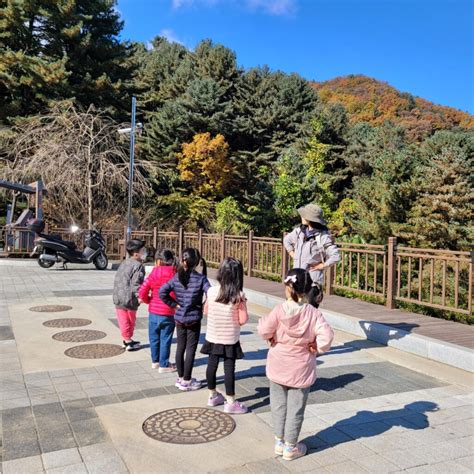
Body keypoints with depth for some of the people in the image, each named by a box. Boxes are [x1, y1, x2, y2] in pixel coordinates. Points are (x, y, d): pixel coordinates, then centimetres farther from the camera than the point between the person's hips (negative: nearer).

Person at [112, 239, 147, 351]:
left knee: (124, 321, 14)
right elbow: (136, 283, -23)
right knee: (130, 321, 9)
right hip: (129, 299, -7)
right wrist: (139, 296, -26)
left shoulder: (123, 263, 14)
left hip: (118, 298, 7)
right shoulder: (138, 266, -13)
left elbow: (117, 280, 18)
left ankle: (126, 340, 25)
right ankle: (128, 342, 18)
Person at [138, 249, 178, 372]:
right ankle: (164, 365, 15)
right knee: (165, 339, 7)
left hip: (153, 312, 2)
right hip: (168, 313, -2)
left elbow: (142, 292, -9)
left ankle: (155, 361, 31)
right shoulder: (175, 275, -10)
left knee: (154, 337, 18)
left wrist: (148, 300, 10)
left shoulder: (153, 275, -6)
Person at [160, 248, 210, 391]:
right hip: (194, 318, -4)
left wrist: (174, 304, -2)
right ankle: (186, 381, 13)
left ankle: (180, 378, 29)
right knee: (190, 349, 5)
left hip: (179, 318, 4)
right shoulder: (201, 278, -14)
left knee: (180, 347, 17)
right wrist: (204, 306, -8)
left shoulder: (177, 277, -5)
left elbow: (162, 292, -10)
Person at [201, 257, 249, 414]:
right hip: (230, 339, -4)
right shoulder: (239, 296, -18)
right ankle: (230, 402, 12)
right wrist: (243, 306, 1)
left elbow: (206, 311, 5)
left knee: (212, 364, 15)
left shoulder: (212, 291, -9)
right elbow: (242, 320, -16)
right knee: (229, 368, 4)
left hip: (212, 337, 4)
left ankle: (212, 396, 32)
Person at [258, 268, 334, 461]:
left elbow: (264, 330, -15)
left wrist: (271, 338, 6)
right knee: (296, 408, 13)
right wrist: (317, 347, -6)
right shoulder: (313, 313, -17)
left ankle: (280, 442, 31)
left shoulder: (279, 310, -18)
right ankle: (290, 447, 26)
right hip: (301, 370, 0)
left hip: (278, 367, 1)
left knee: (279, 405, 18)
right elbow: (327, 336, -24)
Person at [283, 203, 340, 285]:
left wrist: (323, 265, -11)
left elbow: (335, 256, -19)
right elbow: (287, 240, 23)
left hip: (313, 278, -6)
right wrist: (292, 253, 13)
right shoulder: (300, 231, 3)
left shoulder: (323, 236, -16)